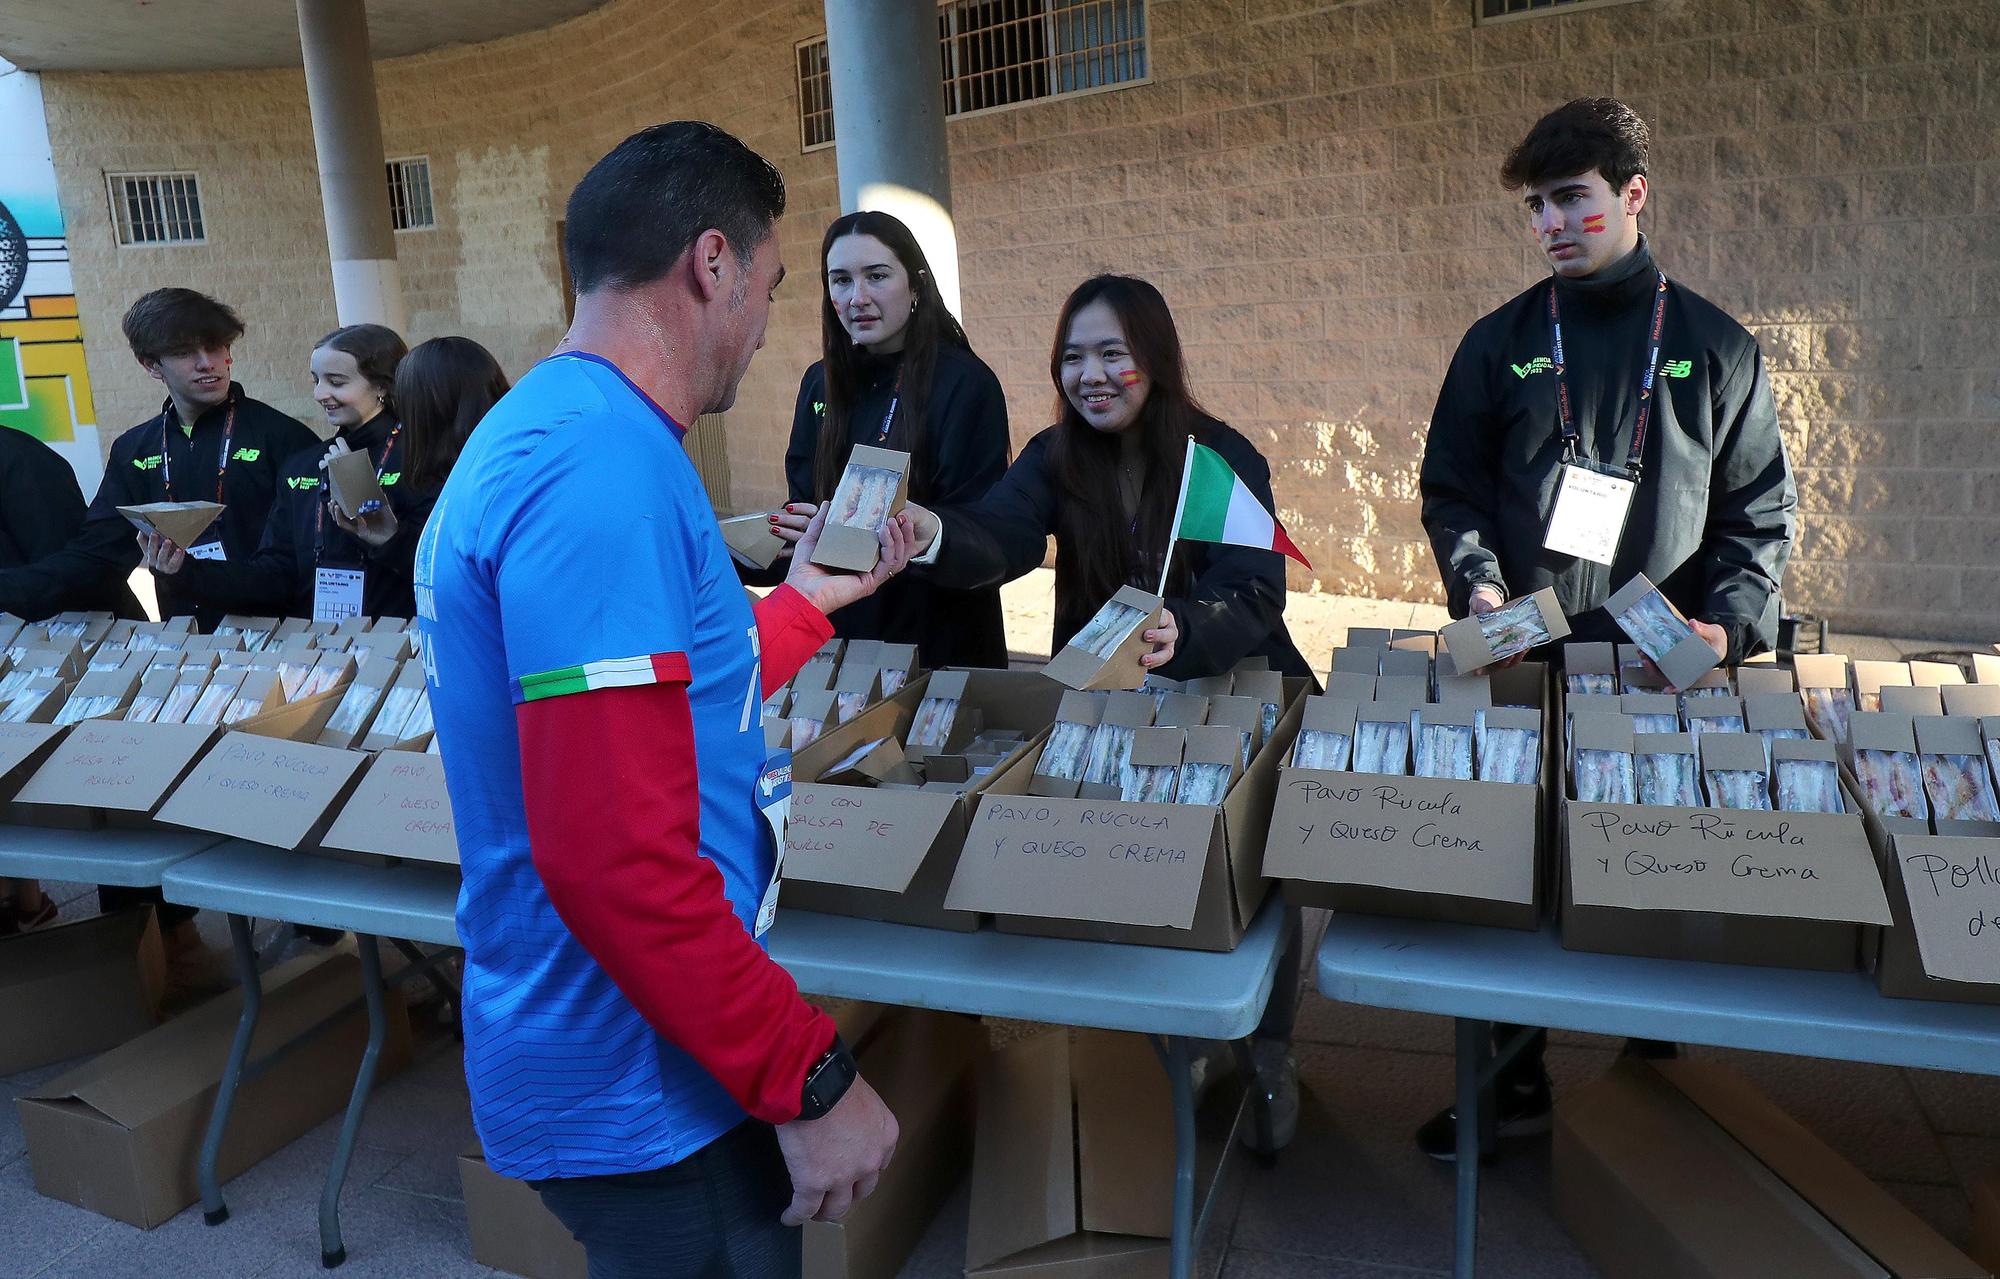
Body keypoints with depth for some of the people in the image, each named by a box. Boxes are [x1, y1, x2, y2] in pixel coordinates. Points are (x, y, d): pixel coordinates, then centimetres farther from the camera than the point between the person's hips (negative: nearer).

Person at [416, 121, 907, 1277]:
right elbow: (616, 859, -29)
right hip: (645, 1097, -10)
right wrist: (813, 1080, -21)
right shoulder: (602, 469, -25)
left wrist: (809, 597, 25)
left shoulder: (538, 432, 9)